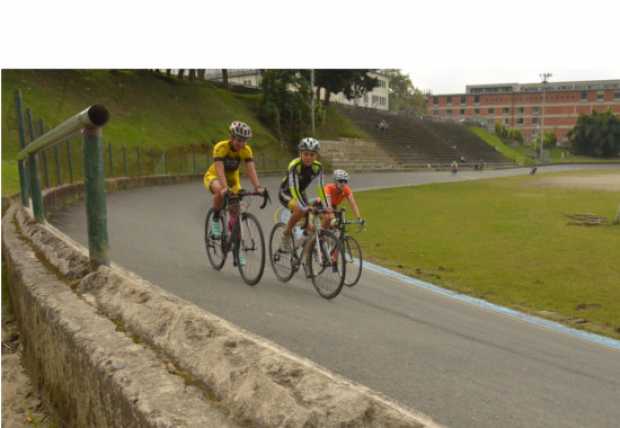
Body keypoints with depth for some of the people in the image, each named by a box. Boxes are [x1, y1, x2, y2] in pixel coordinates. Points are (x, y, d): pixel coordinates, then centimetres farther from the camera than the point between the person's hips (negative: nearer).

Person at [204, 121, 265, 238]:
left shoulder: (246, 150, -21)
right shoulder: (221, 147, -31)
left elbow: (251, 169, -30)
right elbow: (220, 170, -41)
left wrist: (258, 187, -46)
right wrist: (225, 187, -56)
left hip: (232, 177, 4)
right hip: (214, 176, -3)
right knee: (220, 191, -37)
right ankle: (215, 219, -15)